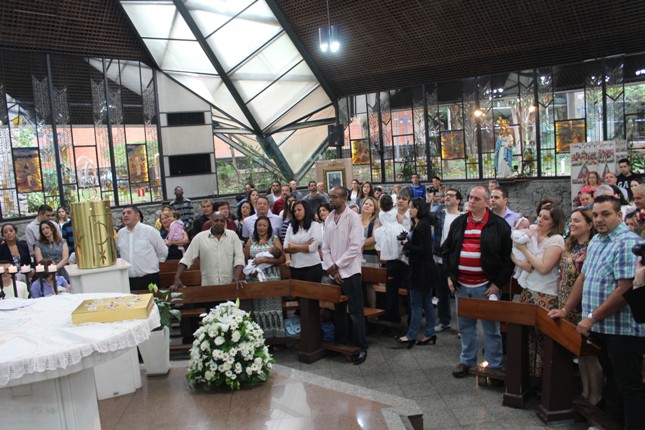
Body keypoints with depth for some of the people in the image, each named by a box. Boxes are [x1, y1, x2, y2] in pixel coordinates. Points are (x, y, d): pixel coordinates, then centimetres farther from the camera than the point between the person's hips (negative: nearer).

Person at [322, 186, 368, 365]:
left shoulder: (353, 218, -9)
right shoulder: (329, 219, 9)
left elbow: (355, 247, -16)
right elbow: (325, 247, 8)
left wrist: (336, 266, -13)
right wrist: (331, 269, -4)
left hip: (350, 272, -6)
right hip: (334, 273, 6)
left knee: (355, 312, -1)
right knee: (338, 310, 15)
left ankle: (361, 348, 10)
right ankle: (341, 342, 29)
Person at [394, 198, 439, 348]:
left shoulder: (422, 226, -18)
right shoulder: (418, 224, 12)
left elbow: (424, 250, -22)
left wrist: (407, 244, -13)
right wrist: (407, 243, -2)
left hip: (422, 269, -10)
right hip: (423, 269, 10)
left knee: (416, 303, -1)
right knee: (426, 302, 13)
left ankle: (411, 336, 7)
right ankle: (430, 334, 21)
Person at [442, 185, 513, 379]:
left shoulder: (499, 225, -4)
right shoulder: (458, 223, 9)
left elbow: (508, 257, -5)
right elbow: (446, 250, 16)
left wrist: (498, 283, -9)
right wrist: (449, 275, 8)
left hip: (486, 286, -4)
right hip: (461, 285, 4)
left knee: (491, 328, 5)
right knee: (465, 326, 15)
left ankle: (494, 366, 19)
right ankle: (467, 361, 30)